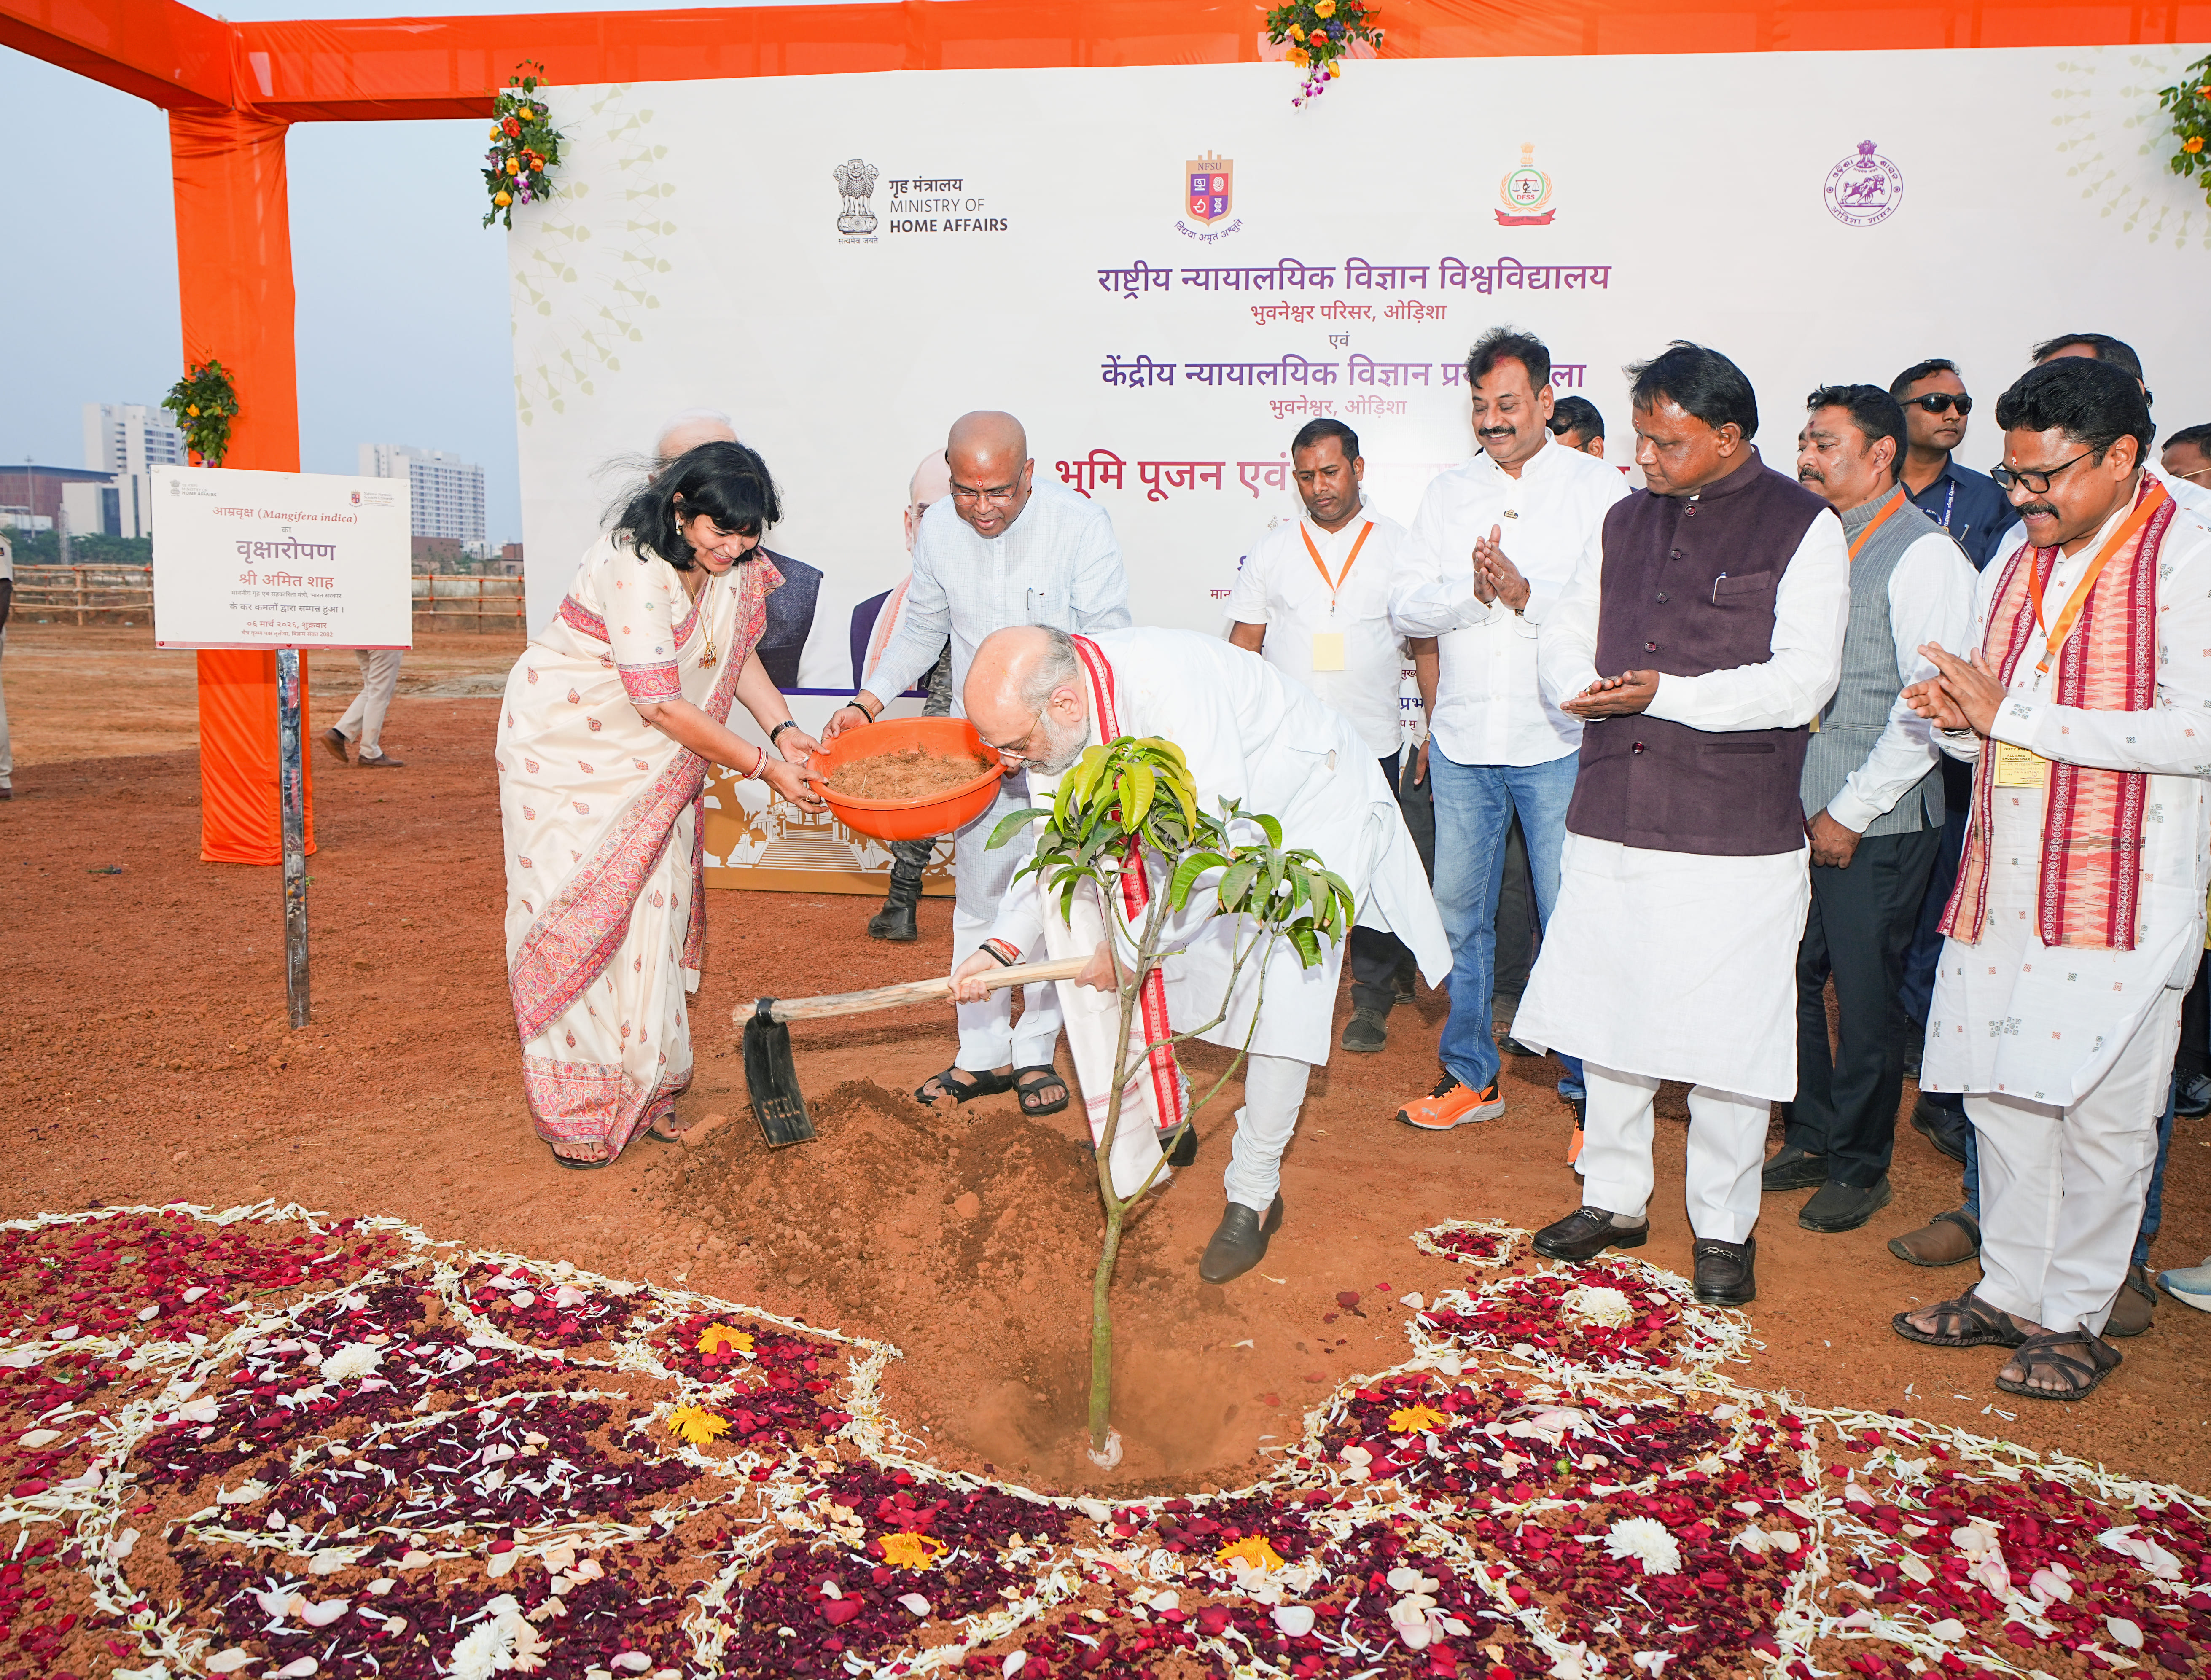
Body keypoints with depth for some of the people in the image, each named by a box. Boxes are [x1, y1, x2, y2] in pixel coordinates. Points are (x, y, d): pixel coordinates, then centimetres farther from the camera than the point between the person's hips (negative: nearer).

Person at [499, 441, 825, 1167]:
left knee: (653, 903, 5)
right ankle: (574, 1108, 8)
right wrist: (762, 766, -25)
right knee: (576, 908, -3)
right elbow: (662, 705, -29)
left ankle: (641, 1087, 19)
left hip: (651, 756, 7)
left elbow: (738, 650, 6)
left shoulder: (737, 563, -6)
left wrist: (783, 728, -10)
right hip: (566, 743, -6)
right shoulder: (634, 566, -29)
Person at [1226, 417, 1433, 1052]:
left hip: (1373, 746, -1)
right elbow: (1243, 648, 9)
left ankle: (1372, 1000, 19)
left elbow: (1427, 645, 8)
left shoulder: (1398, 546, 5)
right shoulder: (1272, 551, 8)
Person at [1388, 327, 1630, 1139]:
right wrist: (1471, 591, -12)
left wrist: (1527, 592, -18)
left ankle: (1589, 1087, 14)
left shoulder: (1598, 486, 1)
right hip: (1462, 739, 4)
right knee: (1460, 912, 11)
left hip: (1559, 741, -4)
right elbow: (1405, 608, 5)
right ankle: (1470, 1076, 26)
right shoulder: (1448, 492, 12)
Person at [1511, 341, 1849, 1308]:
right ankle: (1613, 1200, 30)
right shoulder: (1628, 521, 14)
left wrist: (1665, 693, -20)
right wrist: (1584, 686, -7)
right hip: (1612, 818, 5)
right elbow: (1566, 639, 15)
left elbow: (1801, 682, -12)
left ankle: (1723, 1227, 22)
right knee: (1608, 1016, 13)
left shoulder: (1803, 527, -3)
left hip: (1736, 834, -5)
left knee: (1727, 1037, 3)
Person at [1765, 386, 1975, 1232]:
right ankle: (1812, 1139, 29)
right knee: (1790, 978, 11)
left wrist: (1852, 812, -14)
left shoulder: (1924, 553, -10)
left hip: (1876, 822, -6)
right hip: (1798, 808, 6)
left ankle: (1860, 1167, 21)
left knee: (1865, 994, 4)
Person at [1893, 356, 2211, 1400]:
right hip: (2004, 880, 6)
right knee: (2002, 1096, 12)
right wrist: (1951, 717, -4)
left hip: (2122, 892, -6)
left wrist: (2012, 711, -18)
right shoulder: (2015, 568, 14)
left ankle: (2075, 1318, 19)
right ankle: (2009, 1291, 27)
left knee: (2101, 1115, 4)